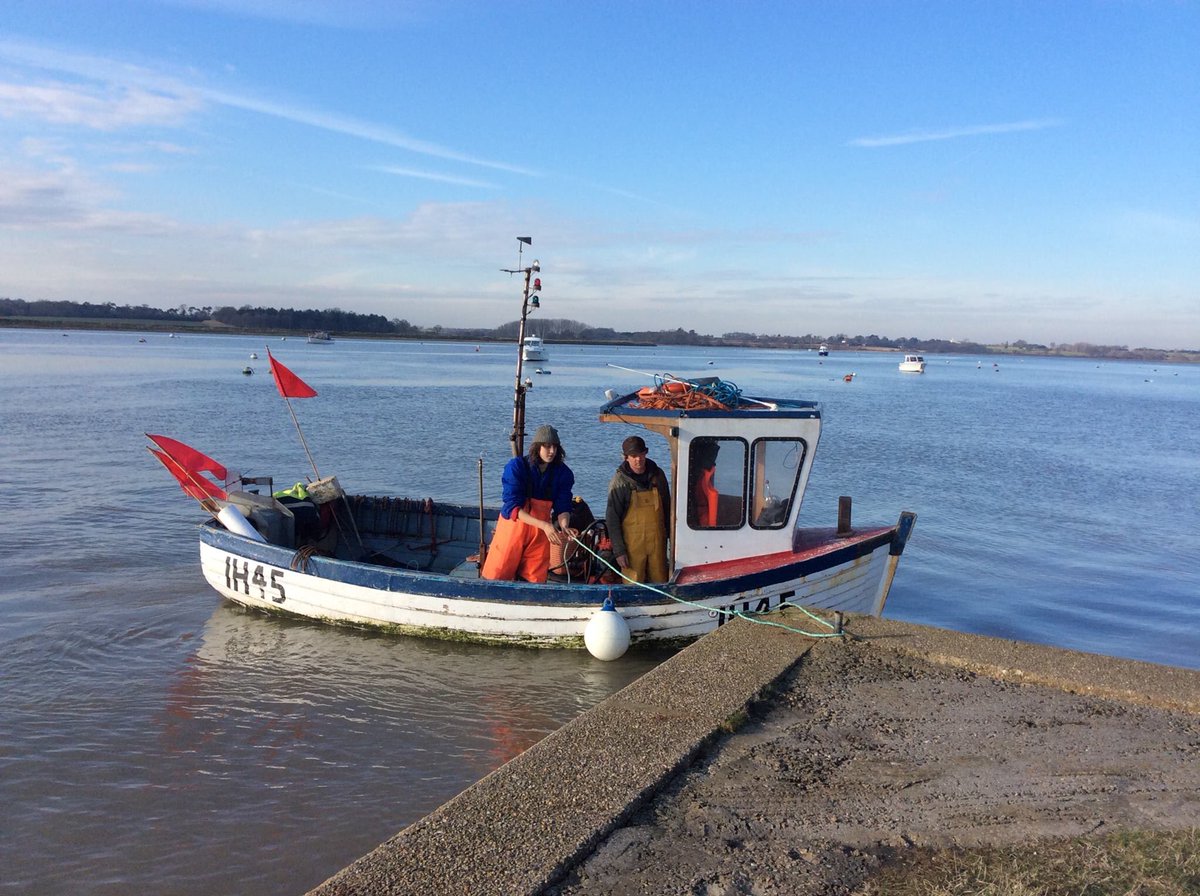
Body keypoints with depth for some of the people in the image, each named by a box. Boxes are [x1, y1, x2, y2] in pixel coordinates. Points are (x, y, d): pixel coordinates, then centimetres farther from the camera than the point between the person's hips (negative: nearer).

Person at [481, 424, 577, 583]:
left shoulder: (563, 473, -3)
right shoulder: (516, 466, -14)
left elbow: (562, 507, -4)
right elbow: (512, 507, -21)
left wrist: (564, 526, -28)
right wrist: (544, 525, -32)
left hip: (540, 533, 3)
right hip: (513, 527, -3)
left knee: (535, 580, 7)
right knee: (497, 576, 1)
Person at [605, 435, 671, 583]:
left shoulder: (657, 474, 5)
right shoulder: (619, 481, -8)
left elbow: (667, 508, 15)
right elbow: (612, 519, -7)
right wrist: (619, 550, -10)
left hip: (657, 542, 4)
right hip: (632, 543, -3)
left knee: (660, 581, 8)